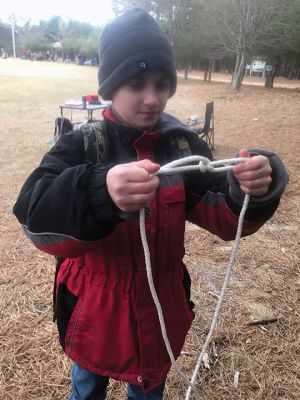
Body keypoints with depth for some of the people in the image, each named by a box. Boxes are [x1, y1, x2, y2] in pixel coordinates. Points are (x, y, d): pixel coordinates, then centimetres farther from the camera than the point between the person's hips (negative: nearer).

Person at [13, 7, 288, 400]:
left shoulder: (183, 143, -8)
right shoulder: (82, 144, -17)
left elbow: (223, 215, -11)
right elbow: (36, 215, -31)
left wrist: (247, 190, -34)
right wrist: (101, 191, -51)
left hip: (160, 308, 2)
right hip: (96, 311, -2)